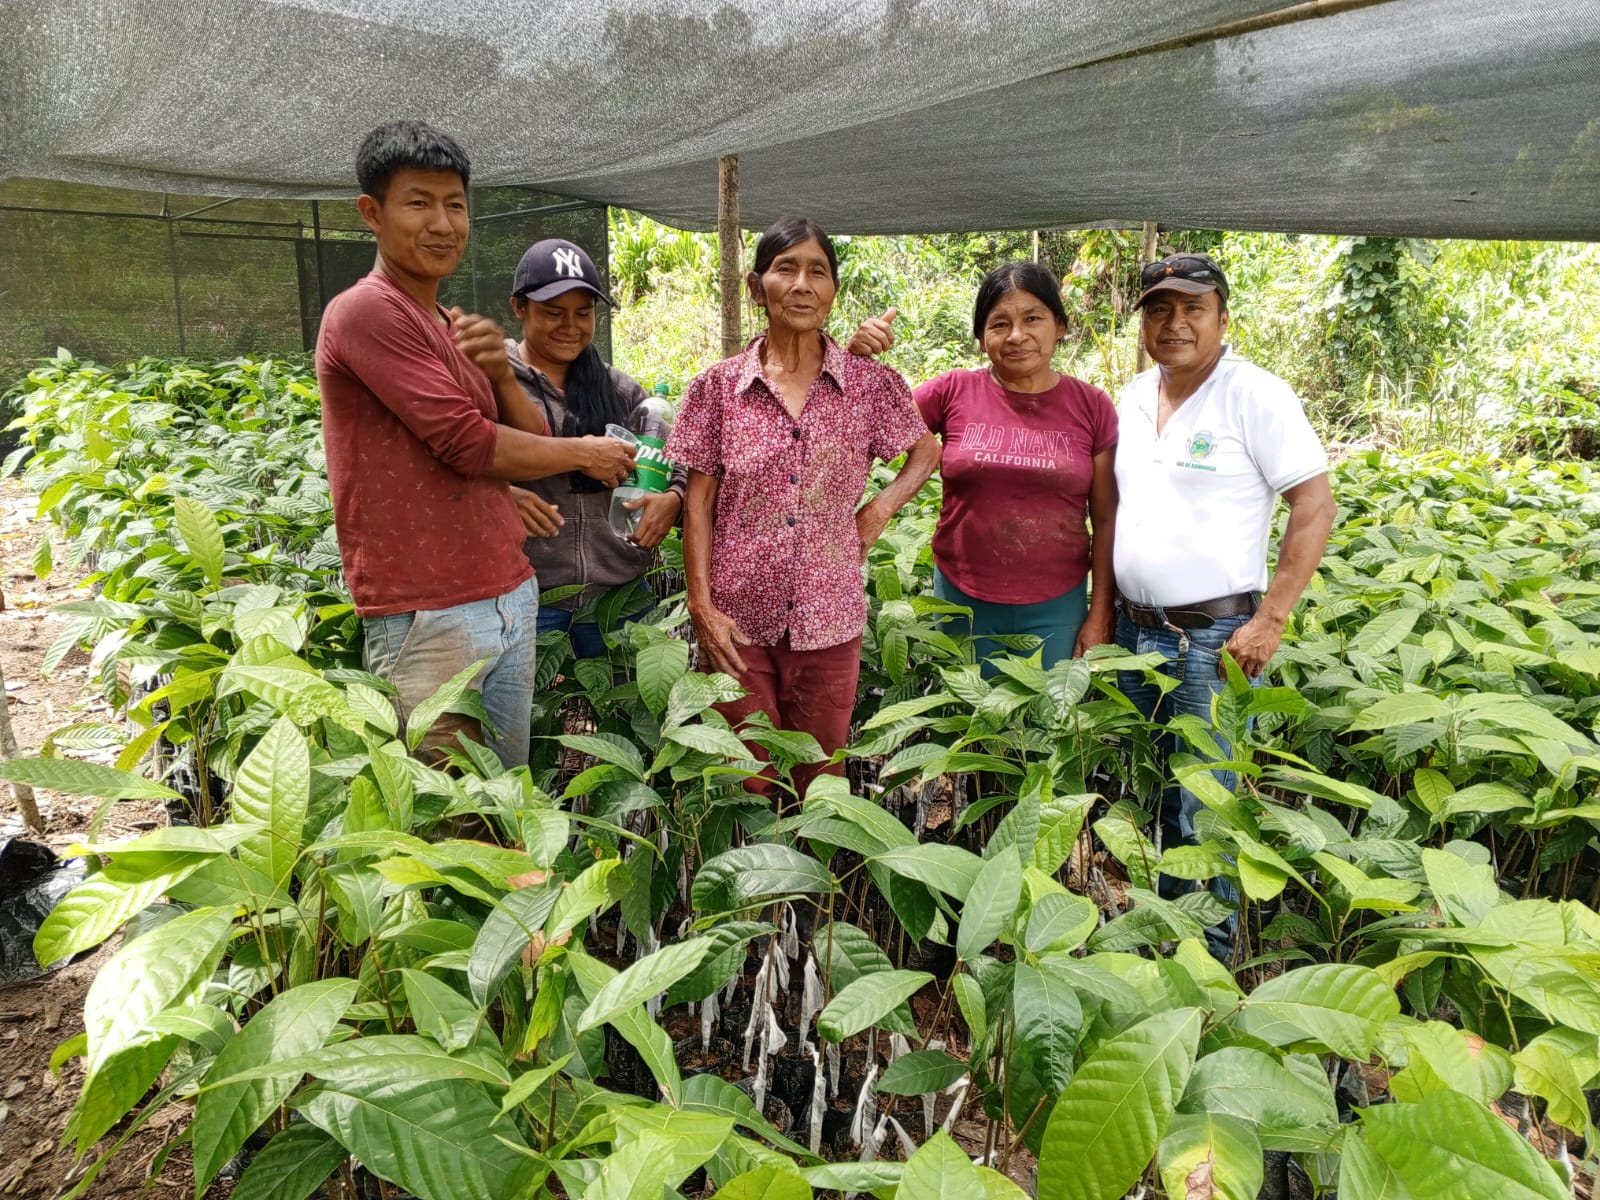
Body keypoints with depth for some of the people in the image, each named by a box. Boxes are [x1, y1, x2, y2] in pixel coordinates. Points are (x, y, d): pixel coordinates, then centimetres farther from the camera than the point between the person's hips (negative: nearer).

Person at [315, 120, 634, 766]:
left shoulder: (451, 326, 16)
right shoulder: (366, 312, -10)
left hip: (511, 596, 8)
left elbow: (531, 440, 14)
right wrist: (587, 454, -1)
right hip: (427, 618, -8)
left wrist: (501, 373, -6)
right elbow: (469, 445, -16)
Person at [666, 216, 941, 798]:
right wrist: (701, 604, -6)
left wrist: (878, 511, -2)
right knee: (745, 783, 10)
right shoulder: (718, 385, -1)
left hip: (828, 618, 0)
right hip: (738, 617, 0)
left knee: (820, 778, 13)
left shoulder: (870, 383, -1)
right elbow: (698, 503, 1)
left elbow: (927, 451, 14)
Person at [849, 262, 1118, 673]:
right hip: (962, 598, 0)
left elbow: (1106, 520, 0)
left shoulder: (1092, 406, -3)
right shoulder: (953, 391, -4)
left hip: (1056, 606, 0)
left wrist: (1100, 616, -1)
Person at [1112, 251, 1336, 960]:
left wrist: (1271, 620, -16)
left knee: (1205, 812, -1)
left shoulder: (1255, 395, -10)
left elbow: (1316, 506, -12)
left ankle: (1208, 961, 17)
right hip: (1134, 630, 7)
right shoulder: (1132, 397, 9)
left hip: (1214, 637, -6)